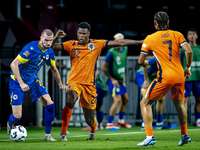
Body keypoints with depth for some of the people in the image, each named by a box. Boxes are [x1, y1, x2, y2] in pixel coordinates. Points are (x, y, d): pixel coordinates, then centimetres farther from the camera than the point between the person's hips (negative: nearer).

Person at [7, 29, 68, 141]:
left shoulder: (50, 52, -3)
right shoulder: (30, 49, -26)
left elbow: (54, 69, 17)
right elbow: (13, 64, -27)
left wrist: (60, 84, 14)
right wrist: (21, 83, -33)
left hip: (33, 81, 6)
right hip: (17, 82, -6)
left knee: (50, 104, -9)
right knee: (17, 116, -10)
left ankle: (48, 135, 3)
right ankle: (10, 125, 28)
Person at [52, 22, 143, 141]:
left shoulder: (96, 44, 4)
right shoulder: (71, 45, 6)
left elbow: (119, 43, 3)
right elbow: (53, 47, 1)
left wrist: (140, 42, 2)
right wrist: (57, 37, -19)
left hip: (89, 84, 1)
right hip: (74, 82, 0)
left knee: (90, 119, 6)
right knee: (70, 101, -33)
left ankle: (93, 129, 46)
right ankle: (63, 133, -21)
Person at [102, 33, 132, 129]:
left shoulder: (125, 49, 3)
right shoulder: (111, 52, -19)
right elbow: (103, 68, -16)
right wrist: (112, 79, -14)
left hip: (121, 80, 8)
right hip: (113, 80, -8)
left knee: (125, 100, 16)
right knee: (118, 100, -18)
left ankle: (121, 121, 32)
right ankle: (109, 123, -13)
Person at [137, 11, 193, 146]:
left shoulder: (150, 39, 2)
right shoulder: (177, 35, 7)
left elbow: (140, 61, 4)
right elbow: (189, 51, -5)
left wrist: (145, 63, 28)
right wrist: (188, 68, 10)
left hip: (165, 77, -4)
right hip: (179, 75, 4)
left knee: (145, 103, 8)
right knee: (179, 104, 26)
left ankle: (150, 136, -5)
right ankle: (185, 135, 31)